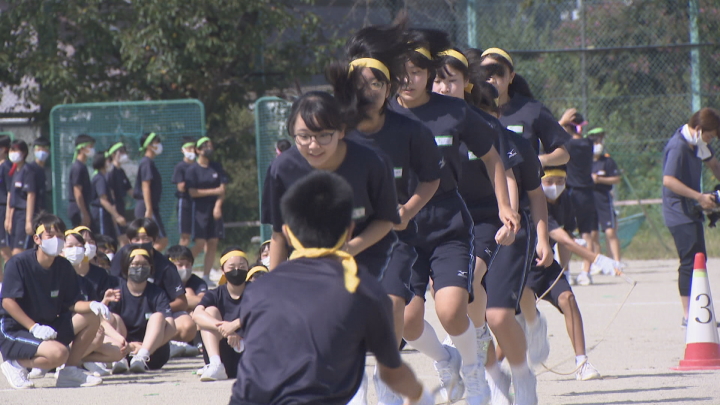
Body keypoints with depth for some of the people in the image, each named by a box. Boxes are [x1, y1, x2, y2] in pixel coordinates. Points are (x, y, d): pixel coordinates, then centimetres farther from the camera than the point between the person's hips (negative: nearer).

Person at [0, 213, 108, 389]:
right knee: (58, 353, -32)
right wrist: (34, 328, -27)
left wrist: (92, 305, -20)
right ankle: (16, 365, -5)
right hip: (15, 332, -7)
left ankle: (69, 373, 4)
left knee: (91, 319, -6)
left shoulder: (63, 267, 4)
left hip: (48, 326, 7)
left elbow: (73, 303, 3)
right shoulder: (19, 263, -15)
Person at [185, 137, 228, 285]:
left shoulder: (217, 167, 9)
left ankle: (206, 277, 4)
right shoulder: (192, 170, -3)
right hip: (200, 210, -4)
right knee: (200, 244, -12)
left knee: (213, 244, 0)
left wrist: (218, 206, -10)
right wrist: (214, 191, -11)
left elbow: (222, 188, 4)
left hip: (214, 210, 4)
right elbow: (192, 192, -9)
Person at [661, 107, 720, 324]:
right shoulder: (678, 146, -20)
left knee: (698, 259, 12)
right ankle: (688, 314, -10)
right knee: (690, 261, -12)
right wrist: (700, 197, -28)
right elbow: (668, 180, -28)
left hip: (692, 212, 10)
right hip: (679, 214, -10)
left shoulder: (696, 144, 9)